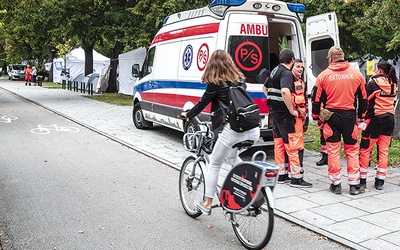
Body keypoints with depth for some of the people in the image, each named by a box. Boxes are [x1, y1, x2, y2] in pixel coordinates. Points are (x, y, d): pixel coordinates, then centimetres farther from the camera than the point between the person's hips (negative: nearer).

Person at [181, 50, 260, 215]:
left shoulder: (215, 83, 0)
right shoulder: (239, 79, 17)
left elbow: (202, 103, 8)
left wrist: (187, 115, 25)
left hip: (233, 130, -6)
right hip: (253, 130, 6)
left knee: (214, 165, 10)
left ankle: (207, 204, 19)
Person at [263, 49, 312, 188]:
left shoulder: (275, 71, 14)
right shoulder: (287, 73, -15)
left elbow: (265, 88, 28)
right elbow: (285, 91, -32)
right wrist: (292, 111, -23)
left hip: (274, 110, 9)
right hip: (284, 113, -9)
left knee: (278, 142, 13)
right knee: (292, 144, -5)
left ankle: (281, 173, 22)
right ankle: (296, 177, -2)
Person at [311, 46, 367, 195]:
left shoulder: (324, 75, -3)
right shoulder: (356, 74, 3)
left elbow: (316, 99, 0)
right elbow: (363, 98, 10)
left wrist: (316, 117, 11)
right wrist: (361, 116, 22)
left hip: (331, 116, -1)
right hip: (350, 116, 1)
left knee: (333, 150, 6)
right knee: (352, 150, 10)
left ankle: (336, 184, 12)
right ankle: (354, 185, 13)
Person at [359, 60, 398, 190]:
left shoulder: (373, 83, -9)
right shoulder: (393, 84, 9)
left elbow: (365, 101, -7)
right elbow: (392, 100, 14)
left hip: (375, 119, -6)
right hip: (390, 118, 6)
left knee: (365, 149, 2)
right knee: (384, 150, 7)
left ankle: (362, 180, 5)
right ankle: (380, 181, 11)